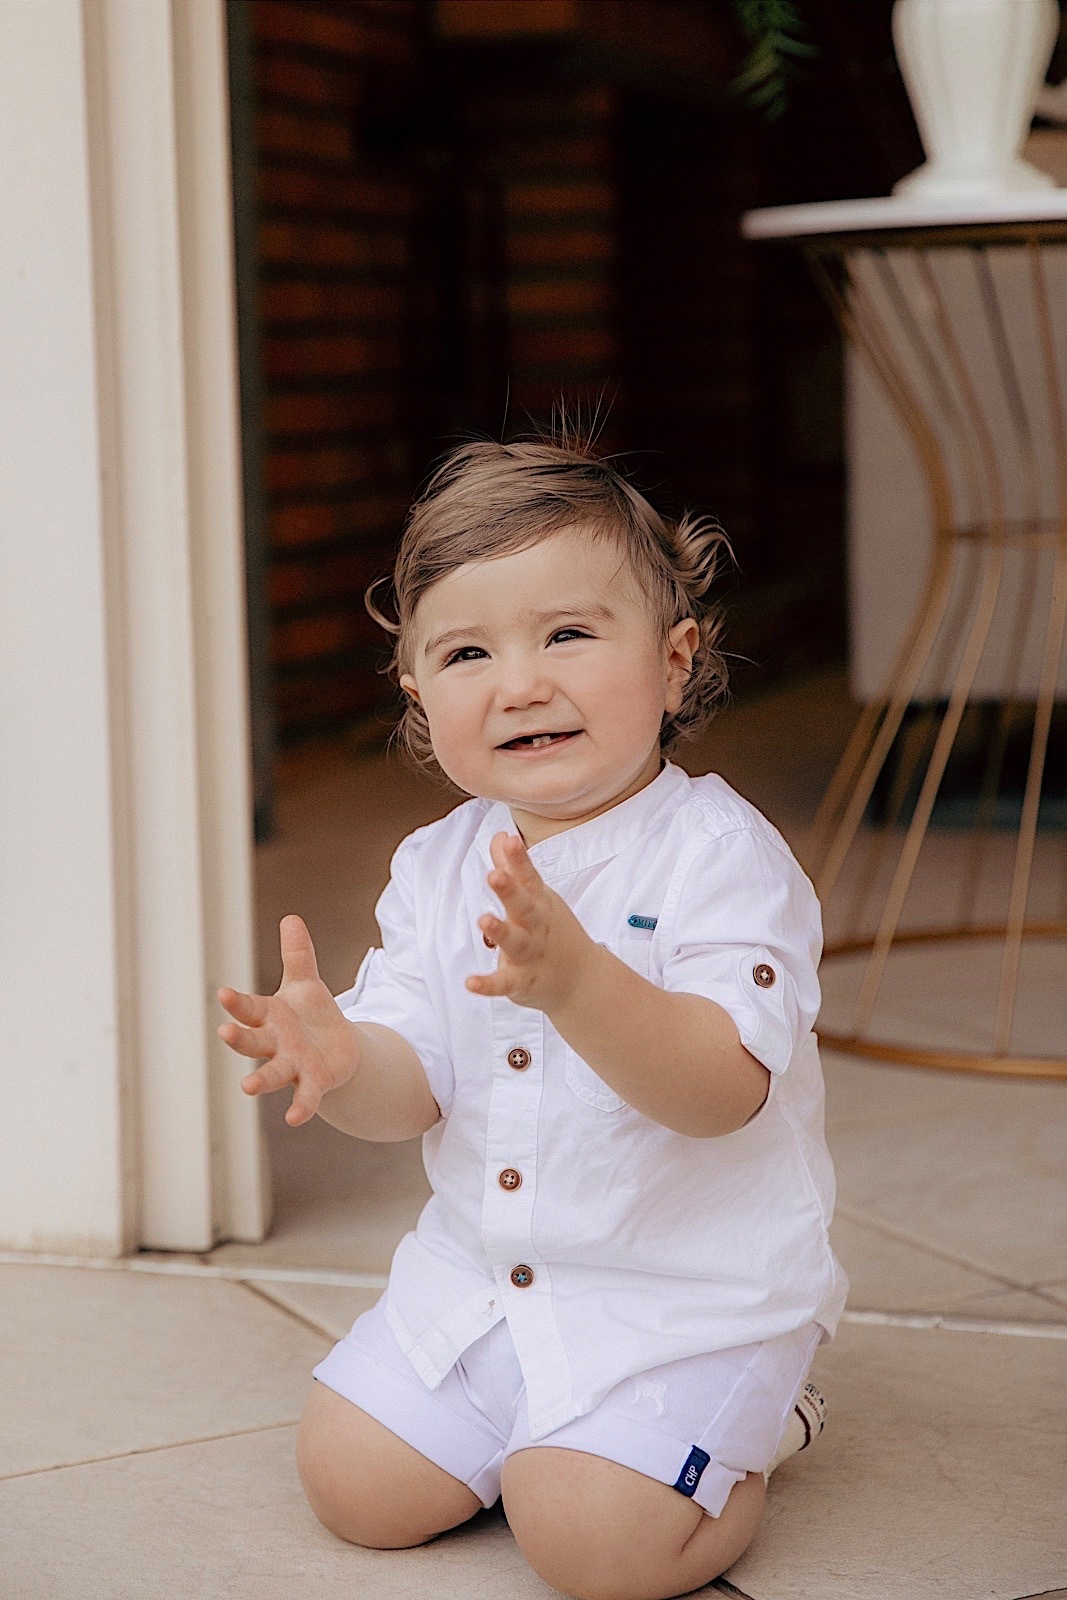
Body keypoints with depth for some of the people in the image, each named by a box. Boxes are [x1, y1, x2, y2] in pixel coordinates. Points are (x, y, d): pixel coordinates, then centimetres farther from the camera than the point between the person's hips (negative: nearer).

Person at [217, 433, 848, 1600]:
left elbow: (722, 1089, -29)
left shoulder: (719, 855, -18)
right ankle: (542, 1422, 27)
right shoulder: (437, 868, 1)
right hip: (482, 1276, 6)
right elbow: (413, 1091, -2)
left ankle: (749, 1432, 12)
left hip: (689, 1293, -6)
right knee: (351, 1480, 2)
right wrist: (344, 1064, -27)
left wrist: (576, 982, -46)